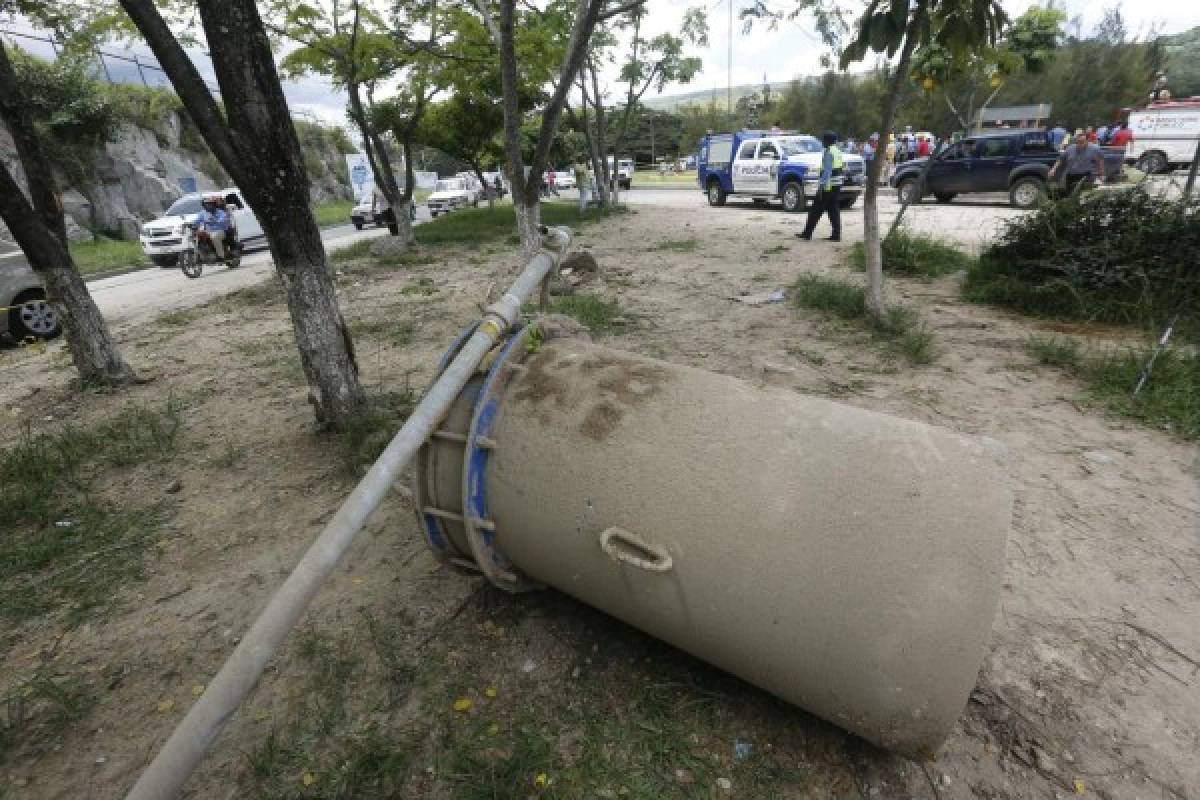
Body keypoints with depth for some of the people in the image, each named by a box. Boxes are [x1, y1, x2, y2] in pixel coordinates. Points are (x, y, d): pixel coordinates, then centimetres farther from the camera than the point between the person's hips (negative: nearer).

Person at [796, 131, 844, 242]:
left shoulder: (828, 153, -13)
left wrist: (821, 186, -22)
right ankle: (836, 235, 5)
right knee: (834, 210, 8)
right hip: (837, 186, 9)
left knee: (816, 210, -3)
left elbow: (827, 171, -21)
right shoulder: (838, 152, 17)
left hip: (828, 186, -9)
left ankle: (807, 233, 1)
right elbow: (842, 168, 21)